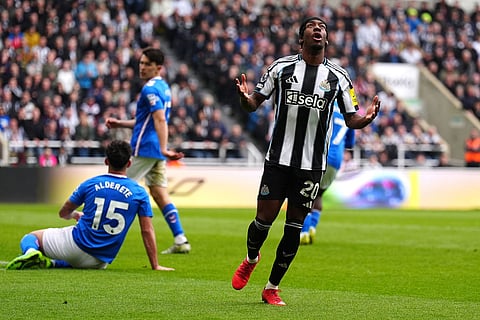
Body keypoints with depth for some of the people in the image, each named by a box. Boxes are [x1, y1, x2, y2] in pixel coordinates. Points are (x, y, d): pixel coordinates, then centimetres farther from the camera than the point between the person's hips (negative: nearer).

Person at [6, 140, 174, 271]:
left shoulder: (89, 184, 1)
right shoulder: (140, 193, -1)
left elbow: (64, 213, 14)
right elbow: (147, 231, 0)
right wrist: (155, 266, 6)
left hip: (76, 243, -2)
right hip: (100, 261, 2)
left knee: (31, 237, 18)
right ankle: (53, 264, -2)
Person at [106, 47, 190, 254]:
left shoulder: (150, 89, -13)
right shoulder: (163, 87, 17)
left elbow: (160, 120, -25)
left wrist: (163, 149, -33)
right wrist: (120, 123, 24)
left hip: (145, 149, -9)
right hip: (156, 151, 9)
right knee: (159, 194, 6)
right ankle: (180, 241, -1)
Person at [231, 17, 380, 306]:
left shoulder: (337, 76, 5)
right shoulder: (282, 67, 3)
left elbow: (351, 119, 8)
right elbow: (254, 103, 6)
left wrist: (367, 118, -15)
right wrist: (245, 97, -18)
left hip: (312, 165, 1)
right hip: (278, 159, -1)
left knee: (294, 228, 2)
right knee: (265, 219, -3)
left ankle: (272, 288, 14)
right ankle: (251, 259, 30)